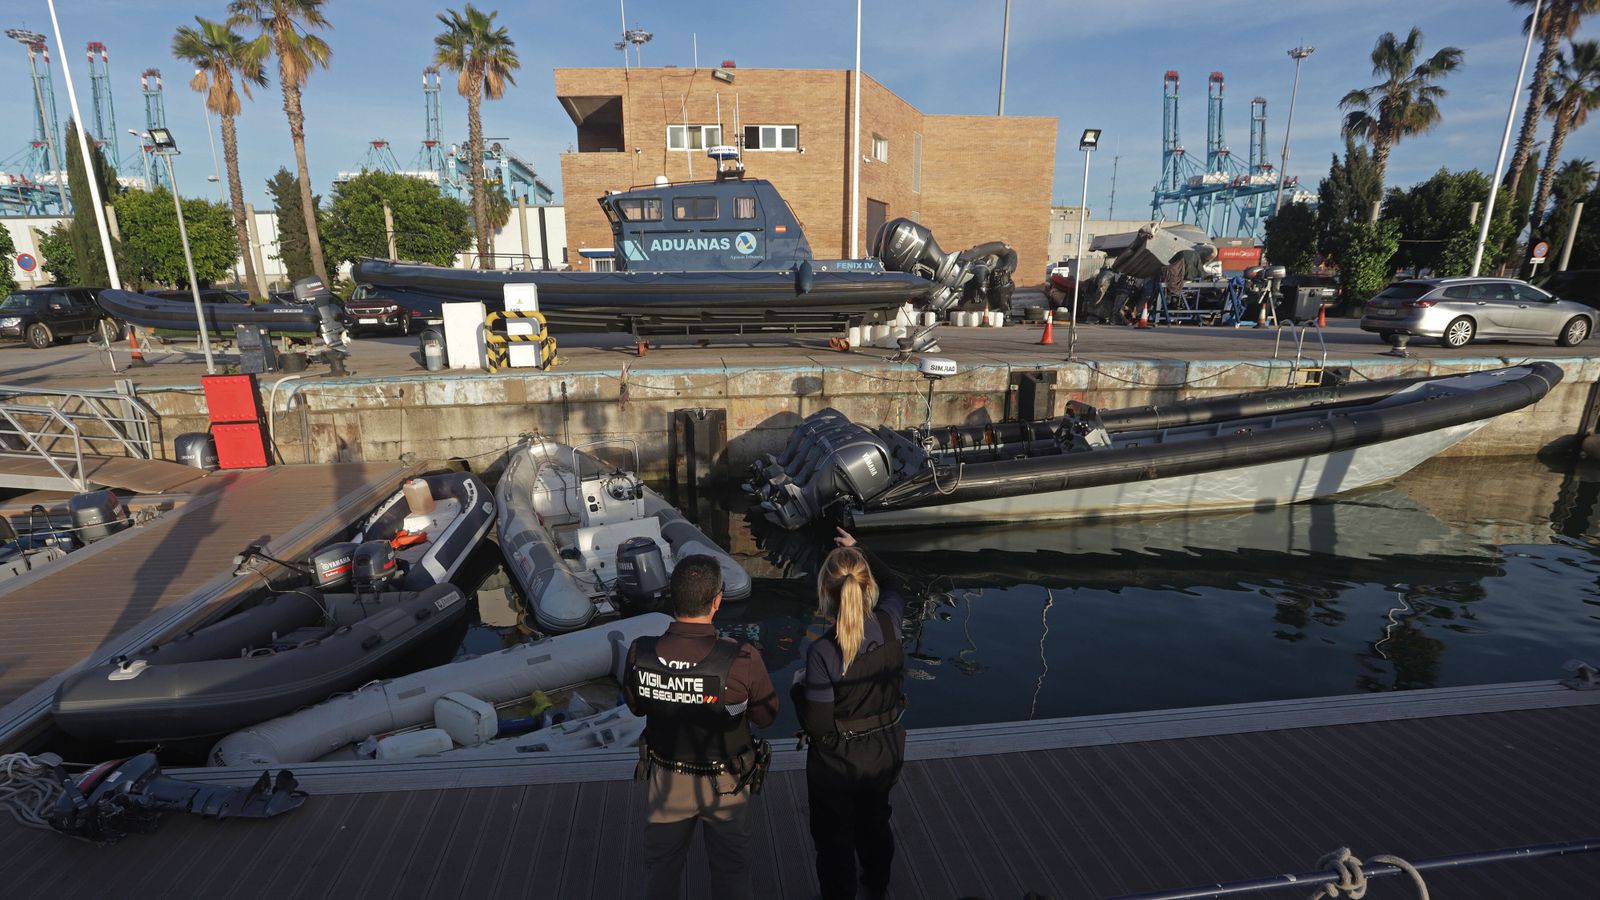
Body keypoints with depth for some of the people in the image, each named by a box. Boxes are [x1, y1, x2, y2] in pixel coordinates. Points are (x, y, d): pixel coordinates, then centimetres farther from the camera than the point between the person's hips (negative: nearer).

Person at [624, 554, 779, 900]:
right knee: (730, 868, 24)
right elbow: (765, 717, -15)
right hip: (725, 783, -2)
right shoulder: (742, 660, -31)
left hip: (667, 779, 2)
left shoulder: (640, 653, -23)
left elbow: (636, 706, -4)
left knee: (661, 866, 28)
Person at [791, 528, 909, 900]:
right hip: (888, 751, 5)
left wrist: (799, 686, -6)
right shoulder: (890, 624, -20)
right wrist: (859, 550, 14)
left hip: (838, 763, -5)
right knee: (875, 821, 33)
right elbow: (893, 585, 6)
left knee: (835, 839, 22)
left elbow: (817, 728, -23)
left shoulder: (822, 651, -31)